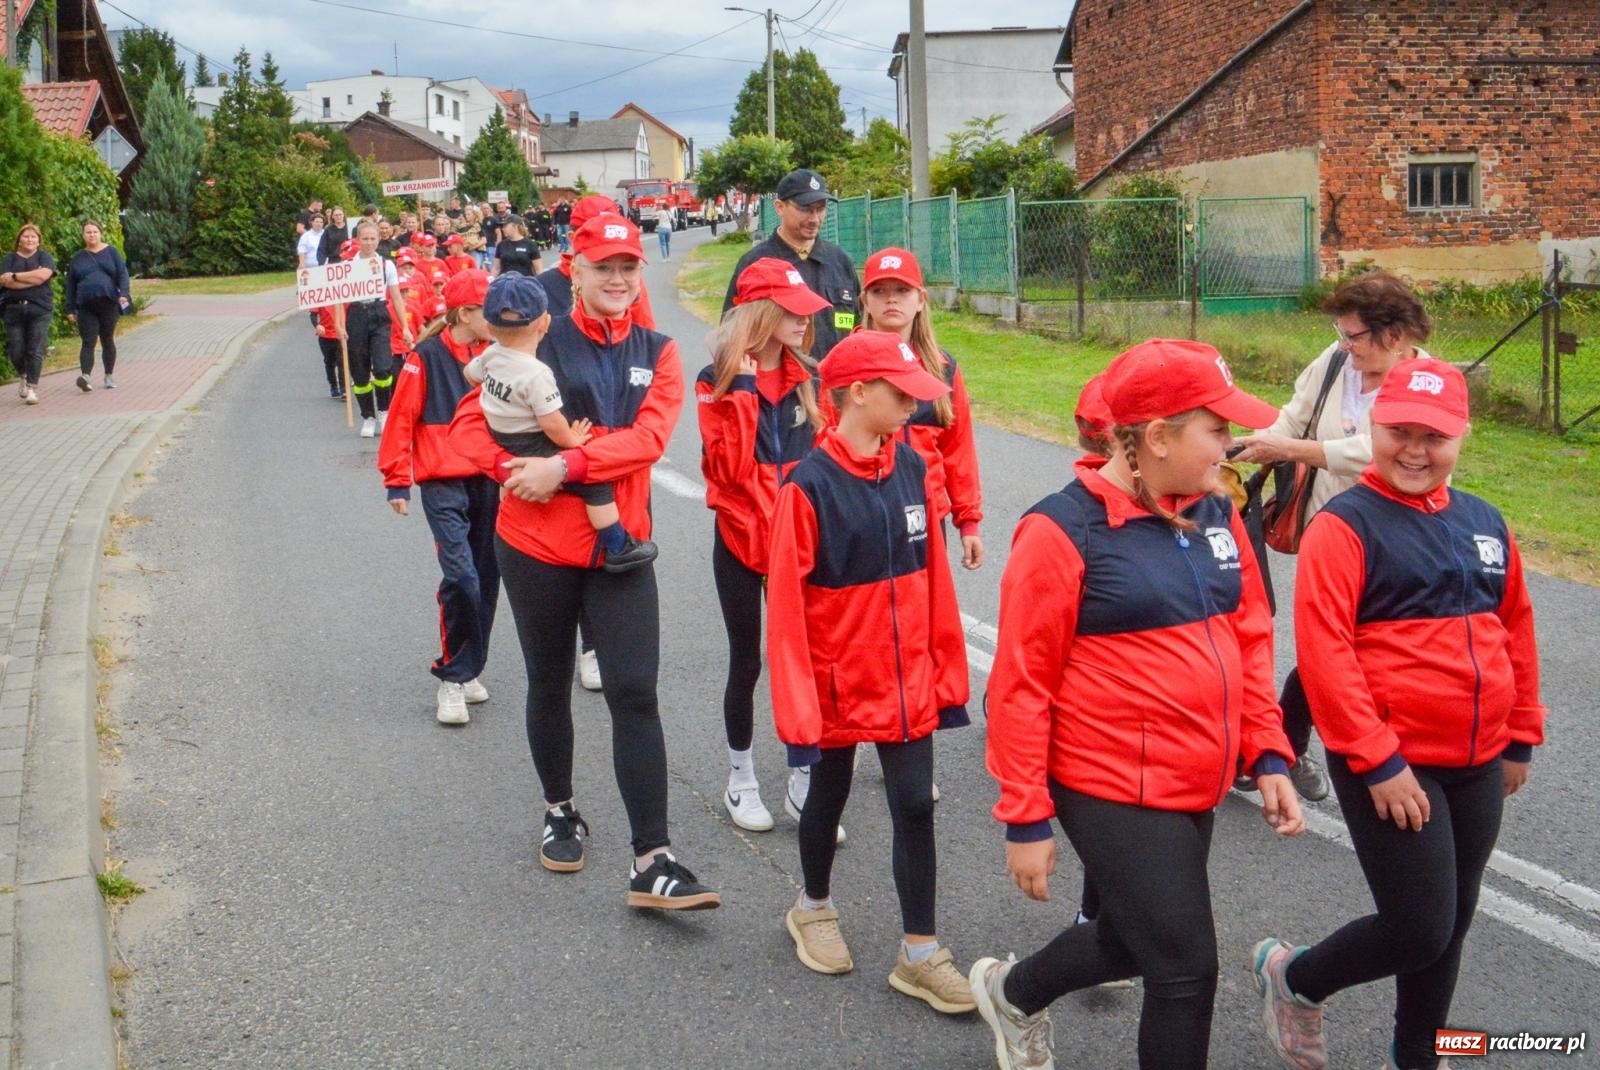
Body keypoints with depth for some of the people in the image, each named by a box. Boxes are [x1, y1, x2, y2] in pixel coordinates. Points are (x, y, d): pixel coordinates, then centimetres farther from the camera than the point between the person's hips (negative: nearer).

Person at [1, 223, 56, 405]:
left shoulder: (44, 257, 9)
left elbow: (43, 275, -11)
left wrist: (15, 276, -6)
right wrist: (32, 278, -9)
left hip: (39, 310, -1)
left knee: (35, 351, -7)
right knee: (15, 351, 0)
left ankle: (32, 388, -2)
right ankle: (23, 376, 29)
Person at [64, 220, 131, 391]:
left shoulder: (111, 252, 8)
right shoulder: (78, 257, 12)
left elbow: (122, 274, 2)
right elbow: (70, 284, 14)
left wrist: (123, 293, -14)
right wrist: (70, 309, 10)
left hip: (108, 304, 0)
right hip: (86, 307, 0)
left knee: (107, 340, 9)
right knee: (88, 342, -10)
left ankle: (109, 376, 18)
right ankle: (85, 376, -23)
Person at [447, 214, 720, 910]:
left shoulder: (656, 353, 2)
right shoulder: (537, 344, -2)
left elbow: (648, 436, -13)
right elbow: (470, 422, -3)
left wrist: (565, 466, -24)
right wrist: (515, 471, -21)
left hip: (620, 546, 1)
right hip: (536, 544, 0)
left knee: (636, 695, -7)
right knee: (550, 685, 16)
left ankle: (652, 864, -5)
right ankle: (560, 813, 39)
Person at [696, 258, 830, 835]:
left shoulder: (807, 378, 5)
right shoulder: (721, 380, -7)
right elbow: (727, 469, -16)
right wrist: (741, 393, -21)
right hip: (742, 540, -3)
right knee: (746, 662, 8)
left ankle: (803, 781, 14)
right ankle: (742, 780, 24)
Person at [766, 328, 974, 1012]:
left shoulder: (910, 469, -2)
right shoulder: (809, 486, -18)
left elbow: (934, 578, 4)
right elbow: (785, 607, -16)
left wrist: (948, 670, 6)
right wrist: (797, 710, -16)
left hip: (909, 682, 4)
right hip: (839, 684, -4)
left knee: (914, 805, 5)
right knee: (829, 796, 16)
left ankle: (920, 954, 17)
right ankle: (814, 908, 42)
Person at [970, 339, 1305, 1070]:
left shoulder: (1216, 515, 3)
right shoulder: (1063, 531, -17)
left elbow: (1250, 640, 12)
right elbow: (1021, 684, -14)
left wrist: (1269, 755, 5)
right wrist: (1026, 819, -13)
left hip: (1199, 788, 7)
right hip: (1116, 792, -7)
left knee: (1133, 941, 23)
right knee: (1187, 970, -2)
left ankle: (1012, 994, 51)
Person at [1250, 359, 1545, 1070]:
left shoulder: (1484, 524, 8)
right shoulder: (1344, 526, -12)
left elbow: (1516, 629, 17)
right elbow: (1323, 651, -18)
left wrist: (1521, 736, 17)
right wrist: (1377, 762, -19)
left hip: (1478, 767, 6)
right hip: (1390, 766, -6)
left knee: (1450, 927, 16)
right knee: (1420, 930, -5)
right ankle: (1292, 978, 21)